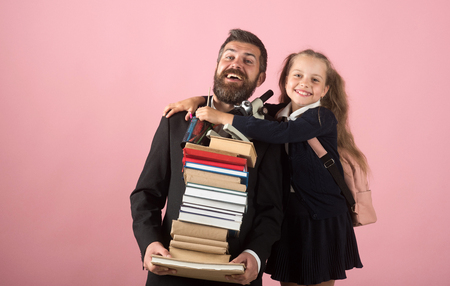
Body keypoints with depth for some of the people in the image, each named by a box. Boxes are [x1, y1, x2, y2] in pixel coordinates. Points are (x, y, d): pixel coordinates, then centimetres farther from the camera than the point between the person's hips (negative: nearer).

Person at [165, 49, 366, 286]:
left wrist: (222, 117, -29)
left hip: (323, 222, -5)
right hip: (288, 218, 5)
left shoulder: (323, 118, -15)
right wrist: (198, 101, -8)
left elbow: (279, 133, -30)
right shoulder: (277, 113, 5)